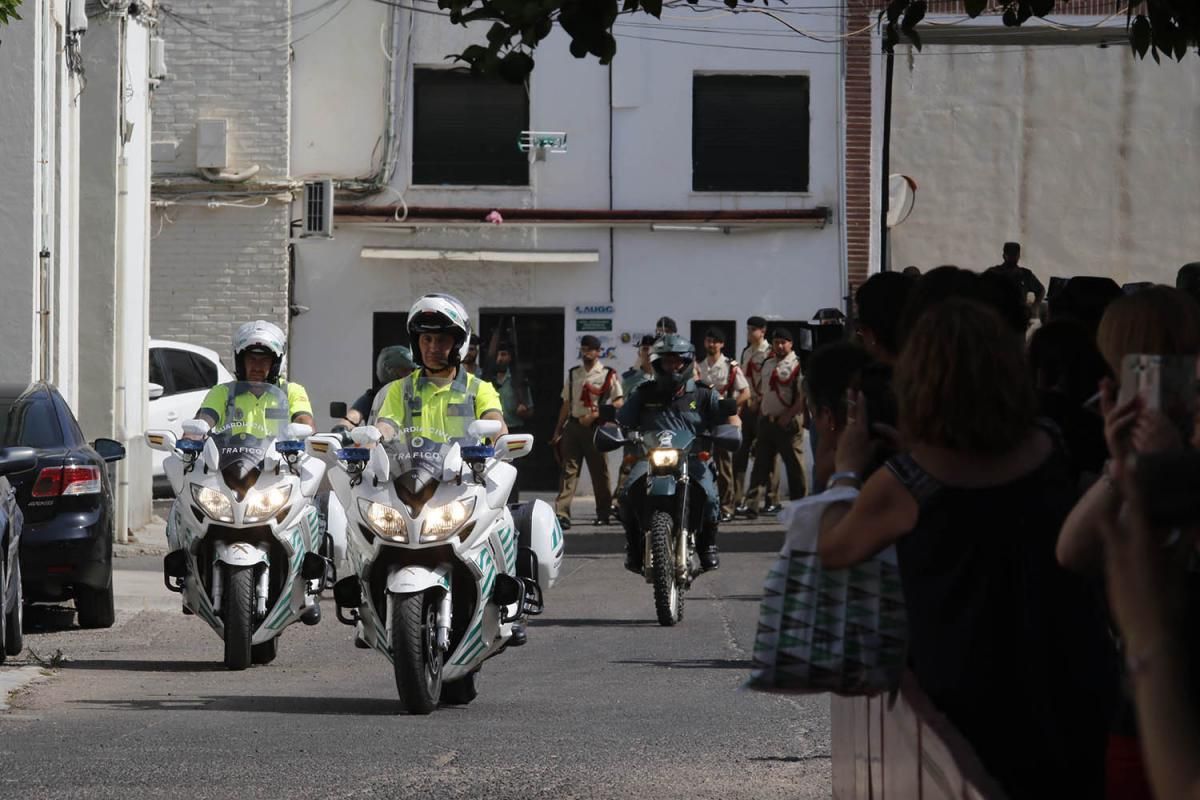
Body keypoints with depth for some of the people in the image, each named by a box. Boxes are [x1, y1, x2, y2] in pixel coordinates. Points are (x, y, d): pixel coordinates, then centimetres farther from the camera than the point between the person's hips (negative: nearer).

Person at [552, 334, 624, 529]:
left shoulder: (608, 375, 1)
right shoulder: (573, 374, 15)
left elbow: (618, 403, -3)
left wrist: (595, 415, -14)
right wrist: (558, 431, 15)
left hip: (595, 427, -3)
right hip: (573, 425, 3)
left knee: (599, 471, 3)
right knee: (569, 470, -6)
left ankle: (603, 513, 12)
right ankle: (561, 514, -13)